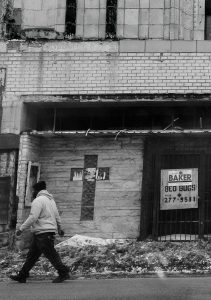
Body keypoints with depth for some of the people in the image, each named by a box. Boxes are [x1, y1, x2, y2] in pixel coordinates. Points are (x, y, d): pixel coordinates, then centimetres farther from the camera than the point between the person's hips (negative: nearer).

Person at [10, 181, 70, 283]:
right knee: (32, 255, 11)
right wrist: (59, 229, 36)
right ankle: (22, 276, 13)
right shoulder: (51, 199, 17)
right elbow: (57, 216, 24)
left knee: (51, 255, -4)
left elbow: (33, 217, -21)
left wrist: (21, 229, -16)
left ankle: (63, 273, 1)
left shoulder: (38, 201, -13)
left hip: (43, 233, -10)